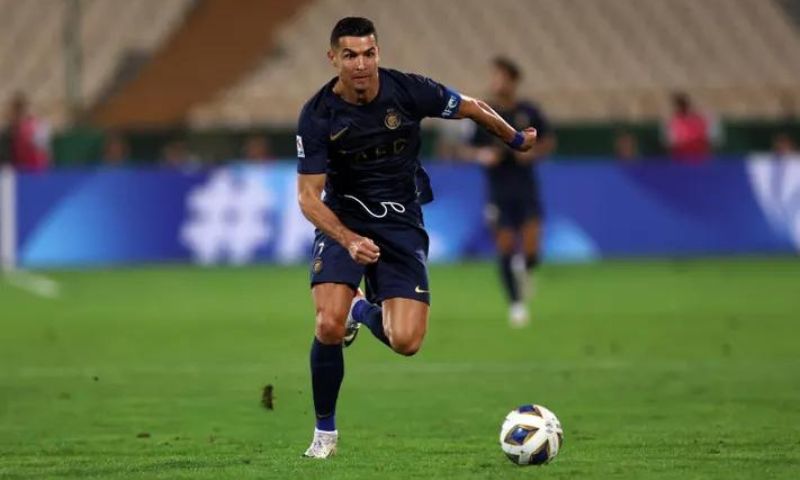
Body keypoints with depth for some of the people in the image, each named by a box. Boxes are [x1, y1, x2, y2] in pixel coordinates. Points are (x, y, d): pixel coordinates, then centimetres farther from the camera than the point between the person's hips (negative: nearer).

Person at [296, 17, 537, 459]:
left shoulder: (408, 91, -13)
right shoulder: (317, 116, -15)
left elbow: (471, 107, 6)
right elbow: (308, 196, -15)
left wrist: (517, 140, 21)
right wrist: (349, 240, -32)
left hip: (401, 224, 1)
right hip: (343, 222, -1)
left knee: (406, 342, -14)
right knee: (329, 326, -25)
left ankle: (365, 311, 24)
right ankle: (325, 431, -1)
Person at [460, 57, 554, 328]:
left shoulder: (528, 112, 1)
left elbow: (549, 142, 11)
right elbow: (466, 150, 5)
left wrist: (533, 152, -9)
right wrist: (481, 155, -16)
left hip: (527, 190, 0)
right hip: (498, 191, 0)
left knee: (531, 249, -11)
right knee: (505, 246, -6)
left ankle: (525, 269, 26)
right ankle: (516, 303, 7)